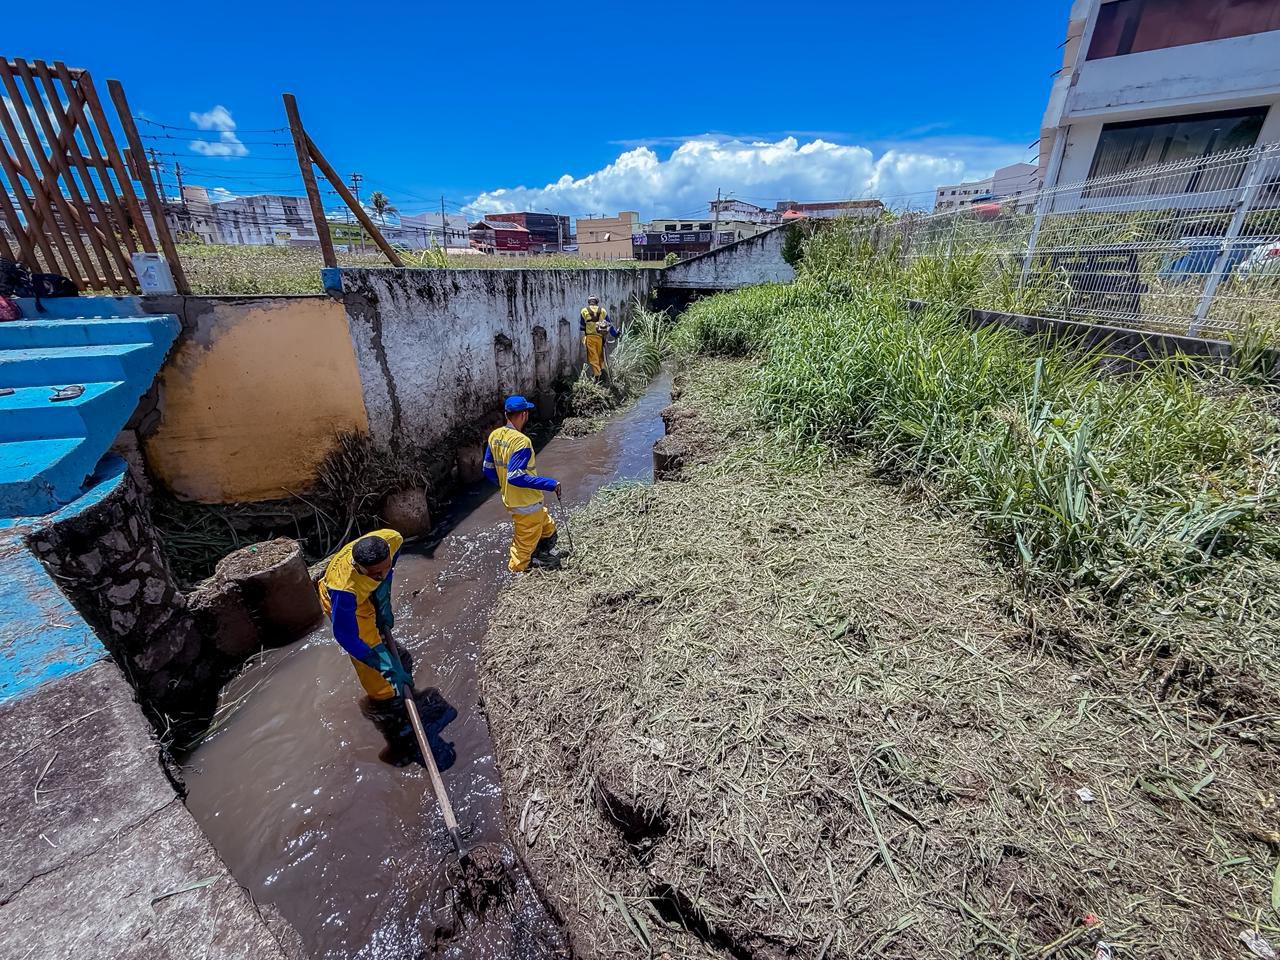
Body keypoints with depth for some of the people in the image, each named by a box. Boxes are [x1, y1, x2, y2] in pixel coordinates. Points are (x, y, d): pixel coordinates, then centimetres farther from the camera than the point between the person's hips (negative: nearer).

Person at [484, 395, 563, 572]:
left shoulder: (494, 436, 0)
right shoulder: (521, 441, -26)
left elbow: (488, 469, 8)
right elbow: (515, 476, -32)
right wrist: (550, 484, -28)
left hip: (510, 498, 9)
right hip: (526, 503, -9)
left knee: (548, 529, 26)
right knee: (525, 544, 11)